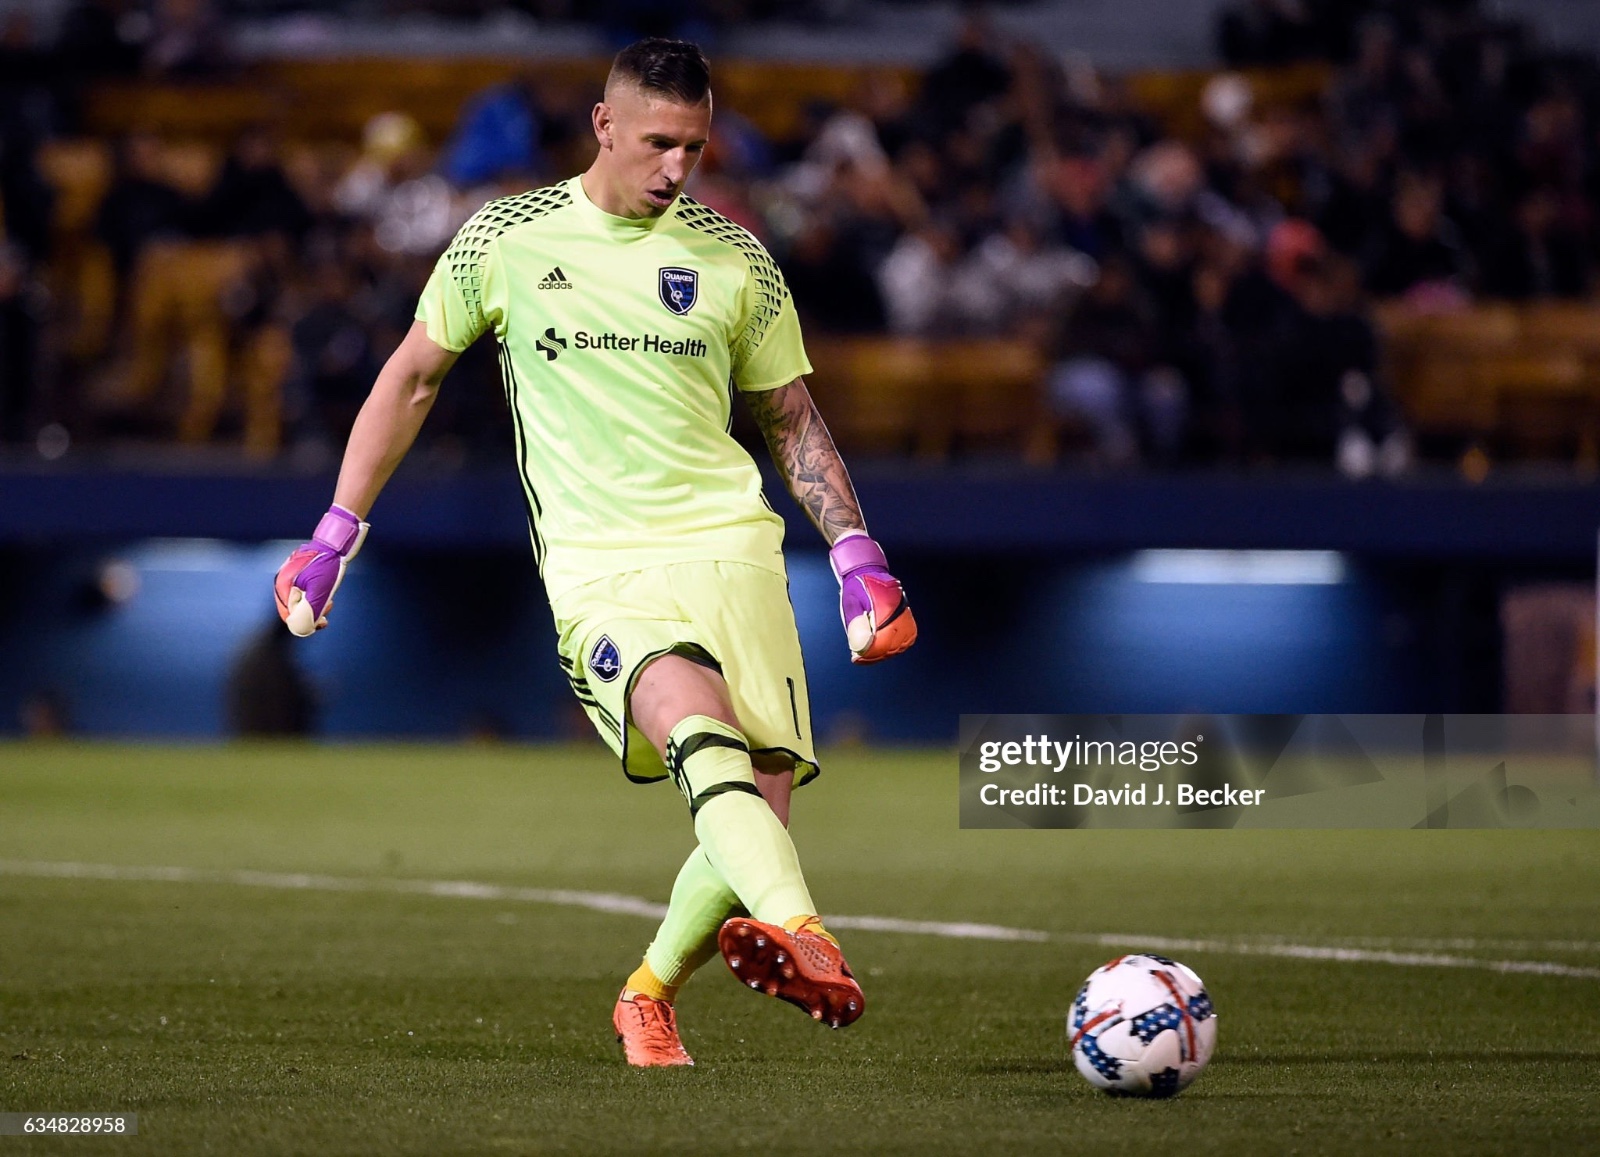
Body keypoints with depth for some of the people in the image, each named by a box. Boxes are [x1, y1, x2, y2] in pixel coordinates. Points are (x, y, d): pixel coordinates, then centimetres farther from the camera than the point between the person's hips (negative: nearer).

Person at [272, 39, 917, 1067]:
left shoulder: (734, 261, 10)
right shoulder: (508, 240, 6)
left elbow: (792, 420, 20)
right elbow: (413, 378, 17)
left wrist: (857, 555, 8)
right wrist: (334, 537, 14)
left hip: (732, 550, 3)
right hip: (598, 569, -3)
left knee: (762, 802, -9)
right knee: (698, 725, -31)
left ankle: (650, 994, 19)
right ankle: (804, 937, -56)